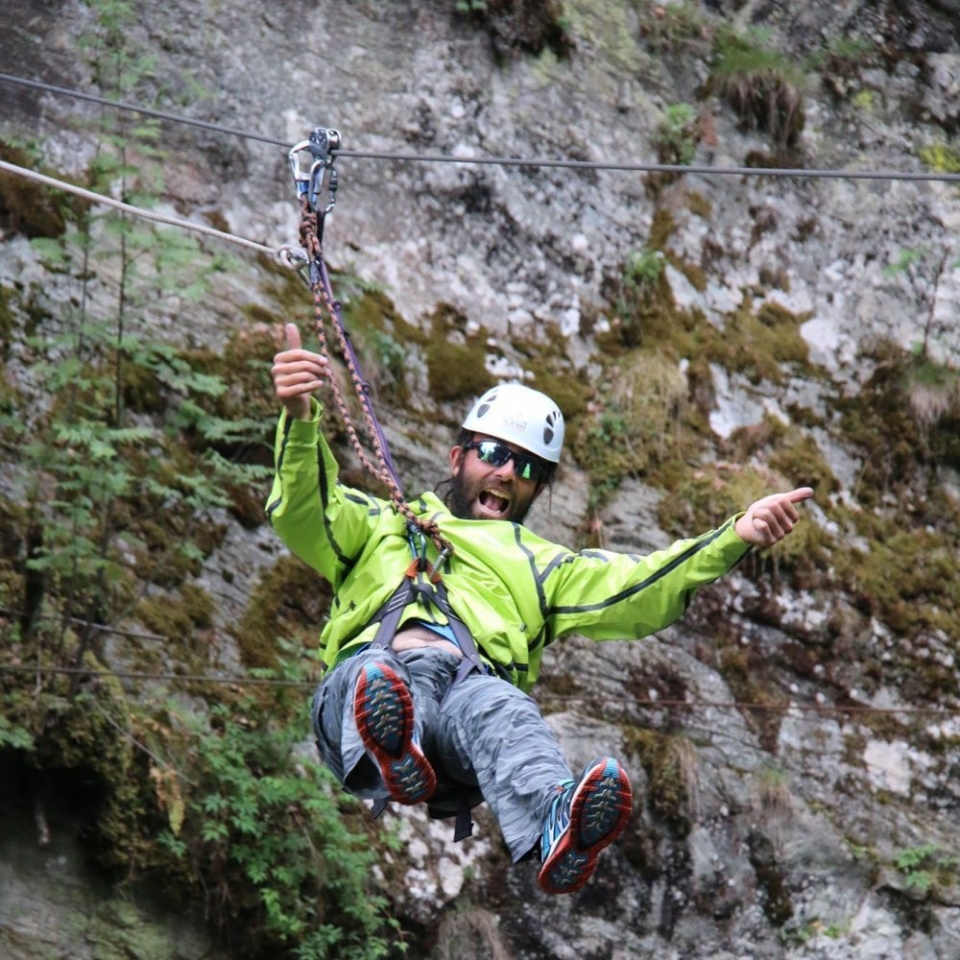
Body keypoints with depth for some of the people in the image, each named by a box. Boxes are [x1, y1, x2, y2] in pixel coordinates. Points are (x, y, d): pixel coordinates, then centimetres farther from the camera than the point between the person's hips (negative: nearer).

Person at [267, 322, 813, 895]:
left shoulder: (540, 566, 38)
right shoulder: (379, 525, 37)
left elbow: (634, 589, 18)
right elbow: (305, 513, 15)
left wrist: (734, 538, 1)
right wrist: (301, 418, -6)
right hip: (368, 676, 0)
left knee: (501, 708, -38)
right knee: (372, 677, -39)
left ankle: (557, 830, -70)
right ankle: (393, 761, -73)